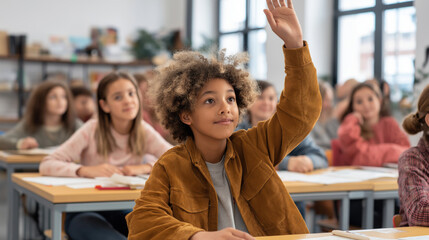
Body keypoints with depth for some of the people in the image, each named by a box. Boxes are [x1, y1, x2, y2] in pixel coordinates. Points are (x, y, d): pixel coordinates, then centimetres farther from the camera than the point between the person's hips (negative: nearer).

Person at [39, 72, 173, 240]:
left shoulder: (144, 131, 1)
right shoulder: (92, 130, -8)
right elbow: (46, 165, -15)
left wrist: (145, 167, -23)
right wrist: (87, 170, -30)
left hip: (123, 212, 4)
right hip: (85, 211, -4)